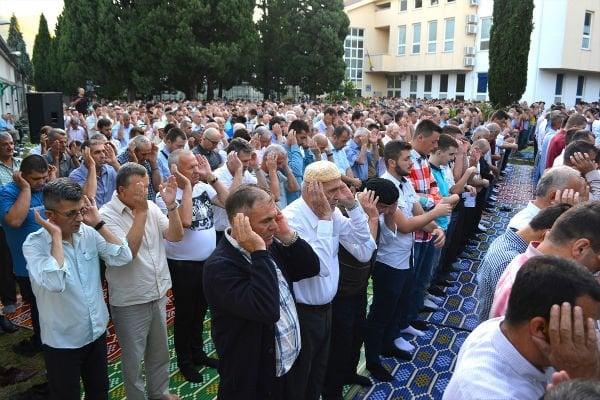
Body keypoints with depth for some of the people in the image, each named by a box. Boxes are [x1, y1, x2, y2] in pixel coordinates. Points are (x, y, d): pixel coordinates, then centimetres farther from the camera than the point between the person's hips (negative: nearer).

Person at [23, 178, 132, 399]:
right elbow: (55, 283, -35)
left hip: (97, 331, 4)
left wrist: (98, 223, -17)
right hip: (62, 341, -4)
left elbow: (123, 257, -15)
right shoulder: (35, 244, -18)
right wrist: (56, 235, -27)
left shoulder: (89, 232, -6)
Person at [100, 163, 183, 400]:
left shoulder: (151, 207, -1)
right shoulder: (107, 215, -17)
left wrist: (171, 204, -19)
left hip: (158, 295, 6)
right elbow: (127, 252, -27)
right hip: (130, 302, -5)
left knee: (160, 352, 23)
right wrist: (141, 212, -27)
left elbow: (176, 236, -6)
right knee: (133, 359, 13)